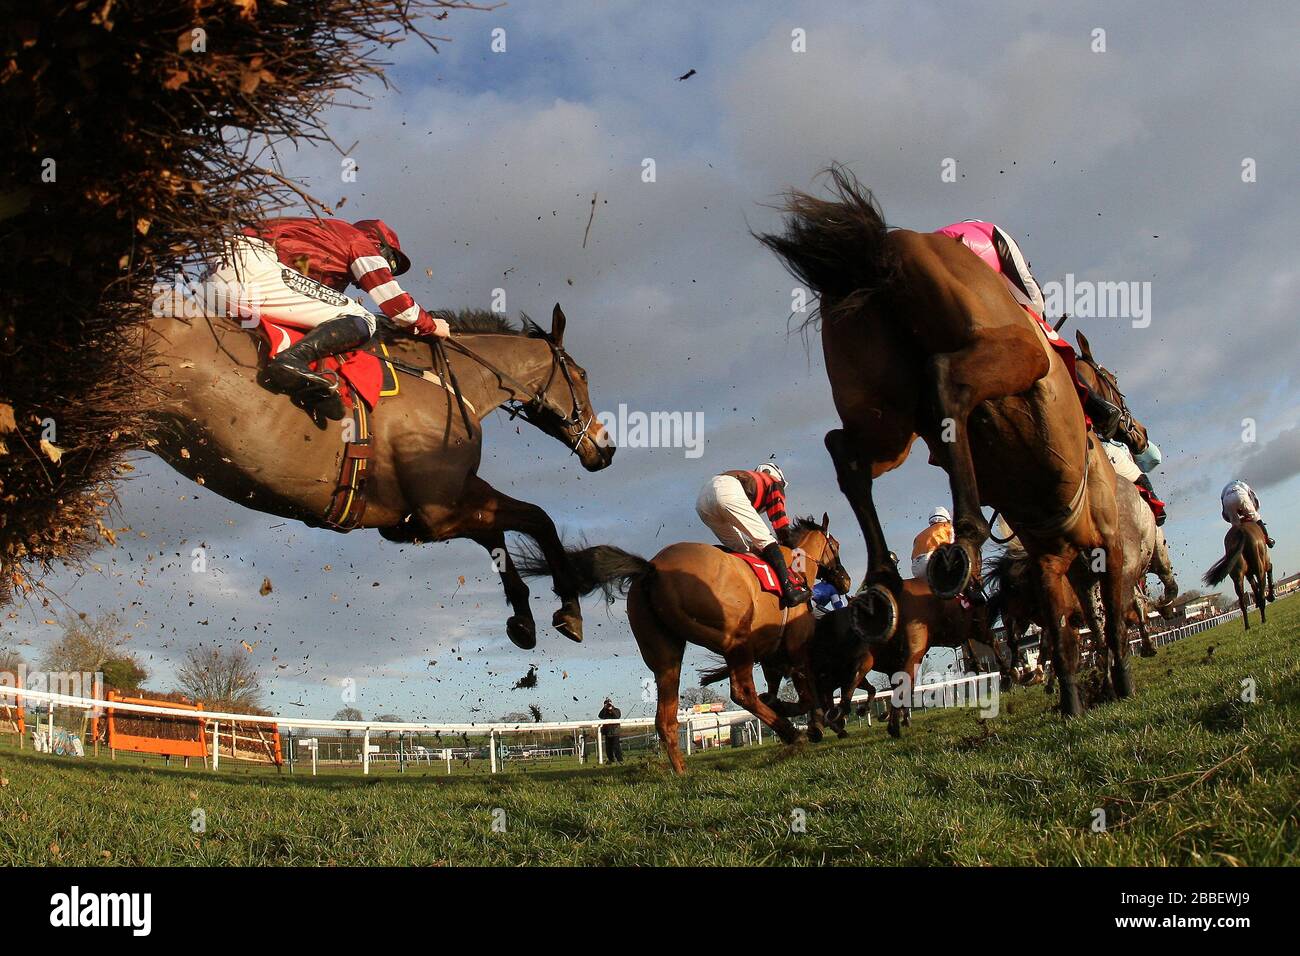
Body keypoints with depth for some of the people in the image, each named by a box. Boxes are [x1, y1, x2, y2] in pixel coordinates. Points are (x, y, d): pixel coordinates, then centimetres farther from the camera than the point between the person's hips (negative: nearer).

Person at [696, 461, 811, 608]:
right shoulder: (774, 482, 27)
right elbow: (778, 514, 11)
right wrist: (787, 541, 16)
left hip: (702, 500, 7)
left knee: (739, 550, 19)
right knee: (766, 541, -6)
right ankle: (790, 588, -18)